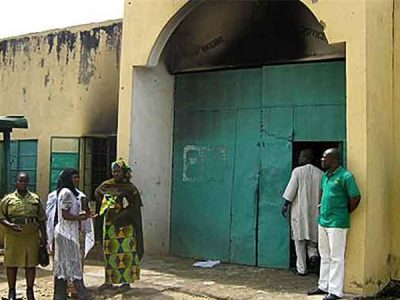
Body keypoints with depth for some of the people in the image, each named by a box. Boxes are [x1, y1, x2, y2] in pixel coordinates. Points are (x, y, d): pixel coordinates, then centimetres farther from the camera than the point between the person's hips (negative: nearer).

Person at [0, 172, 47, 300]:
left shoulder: (36, 198, 8)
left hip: (32, 237, 1)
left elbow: (41, 220, 10)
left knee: (31, 264, 5)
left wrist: (43, 236, 7)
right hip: (13, 237, -1)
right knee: (11, 264, 4)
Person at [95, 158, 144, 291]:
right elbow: (97, 193, 24)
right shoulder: (106, 185, 7)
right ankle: (109, 281, 13)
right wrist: (108, 208, 11)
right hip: (109, 225, 4)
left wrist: (119, 217, -18)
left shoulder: (130, 188, -5)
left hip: (124, 226, -4)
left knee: (125, 252, -4)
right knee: (109, 252, 6)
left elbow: (134, 208, -10)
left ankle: (126, 281, 2)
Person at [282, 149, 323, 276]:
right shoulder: (320, 173, 2)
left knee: (300, 239, 4)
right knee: (311, 235, 22)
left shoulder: (297, 171, -9)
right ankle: (313, 253, -4)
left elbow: (291, 190, -10)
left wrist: (285, 205, -1)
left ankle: (301, 268, 7)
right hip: (314, 211, 4)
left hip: (299, 210, -3)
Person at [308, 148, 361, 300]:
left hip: (337, 223, -8)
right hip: (323, 221, 8)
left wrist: (344, 213, -2)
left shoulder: (345, 176, -14)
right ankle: (323, 286, 28)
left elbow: (355, 197, -13)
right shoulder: (325, 176, 10)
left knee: (336, 258, 0)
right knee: (325, 256, 17)